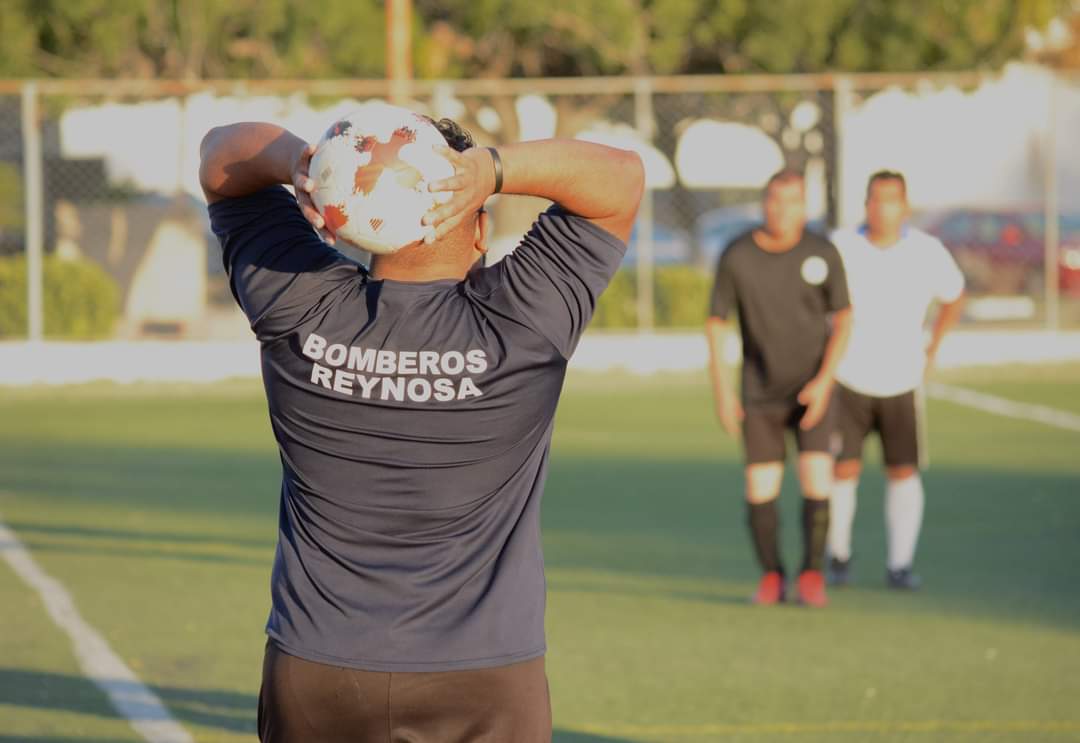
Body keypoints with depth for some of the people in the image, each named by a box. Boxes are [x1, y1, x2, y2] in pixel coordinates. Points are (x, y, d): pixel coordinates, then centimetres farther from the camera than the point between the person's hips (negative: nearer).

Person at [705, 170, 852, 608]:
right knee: (760, 490, -4)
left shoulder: (823, 254, -10)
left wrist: (824, 381, -12)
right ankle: (771, 577, 17)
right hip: (761, 393, 0)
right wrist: (722, 391, -8)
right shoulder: (736, 257, -10)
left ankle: (812, 575, 2)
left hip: (812, 389, 0)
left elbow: (843, 319, -1)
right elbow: (716, 324, -3)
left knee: (816, 479, -15)